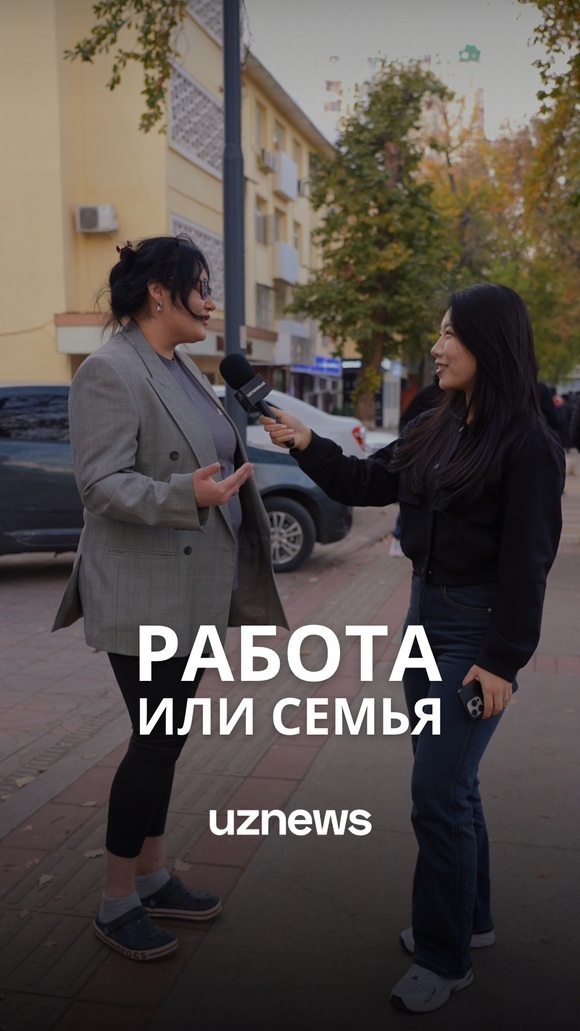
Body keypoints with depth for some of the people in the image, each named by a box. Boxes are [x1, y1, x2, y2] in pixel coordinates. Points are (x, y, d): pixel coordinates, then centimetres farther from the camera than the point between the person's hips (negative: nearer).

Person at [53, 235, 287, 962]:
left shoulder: (181, 370, 13)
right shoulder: (109, 371, -14)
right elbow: (101, 484, -20)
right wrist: (189, 495, -33)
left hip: (190, 591, 9)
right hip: (143, 595, -9)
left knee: (165, 738, 16)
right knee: (157, 742, -1)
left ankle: (151, 877, 31)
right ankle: (116, 904, 17)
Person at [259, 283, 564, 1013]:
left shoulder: (527, 444, -15)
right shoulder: (436, 430, 7)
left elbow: (526, 560, -16)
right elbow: (367, 484, 14)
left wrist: (503, 661, -17)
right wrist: (305, 444, 2)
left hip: (477, 628, -8)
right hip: (427, 614, 8)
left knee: (437, 792, -4)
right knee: (449, 782, 18)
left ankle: (444, 957, 15)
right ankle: (469, 917, 36)